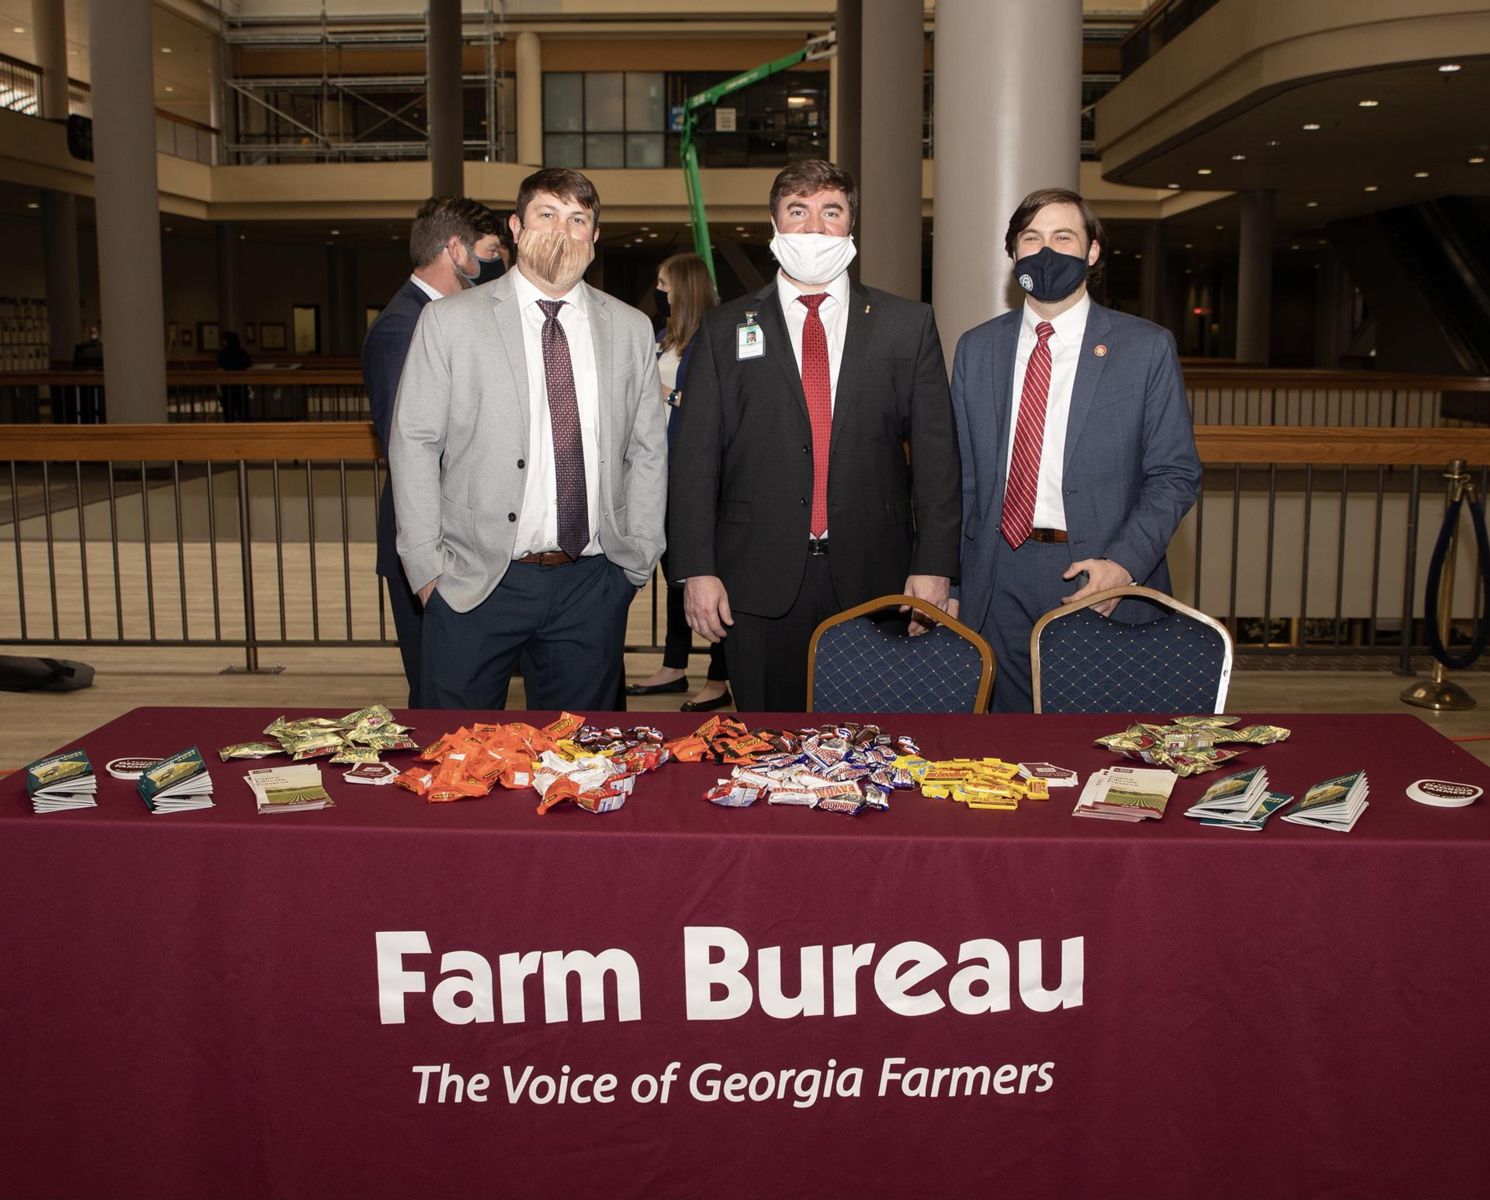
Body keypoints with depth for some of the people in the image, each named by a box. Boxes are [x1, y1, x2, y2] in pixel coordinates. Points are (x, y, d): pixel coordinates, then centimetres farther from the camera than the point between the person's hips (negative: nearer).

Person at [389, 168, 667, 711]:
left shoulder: (631, 329, 8)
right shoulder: (449, 321, 0)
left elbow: (648, 450, 12)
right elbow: (413, 444, 0)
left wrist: (637, 560, 6)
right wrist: (428, 565, -5)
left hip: (591, 586, 2)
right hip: (475, 584, -2)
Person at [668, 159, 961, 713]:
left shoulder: (908, 324, 7)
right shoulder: (726, 329, 6)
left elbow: (936, 450, 3)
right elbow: (696, 454, 2)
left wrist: (934, 565, -4)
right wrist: (697, 569, -6)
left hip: (875, 578, 0)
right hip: (760, 582, 0)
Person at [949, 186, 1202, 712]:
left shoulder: (1147, 348, 1)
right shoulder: (976, 348, 10)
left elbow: (1174, 475, -1)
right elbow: (962, 475, 11)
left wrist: (1124, 563, -15)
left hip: (1104, 578, -2)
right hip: (998, 583, 2)